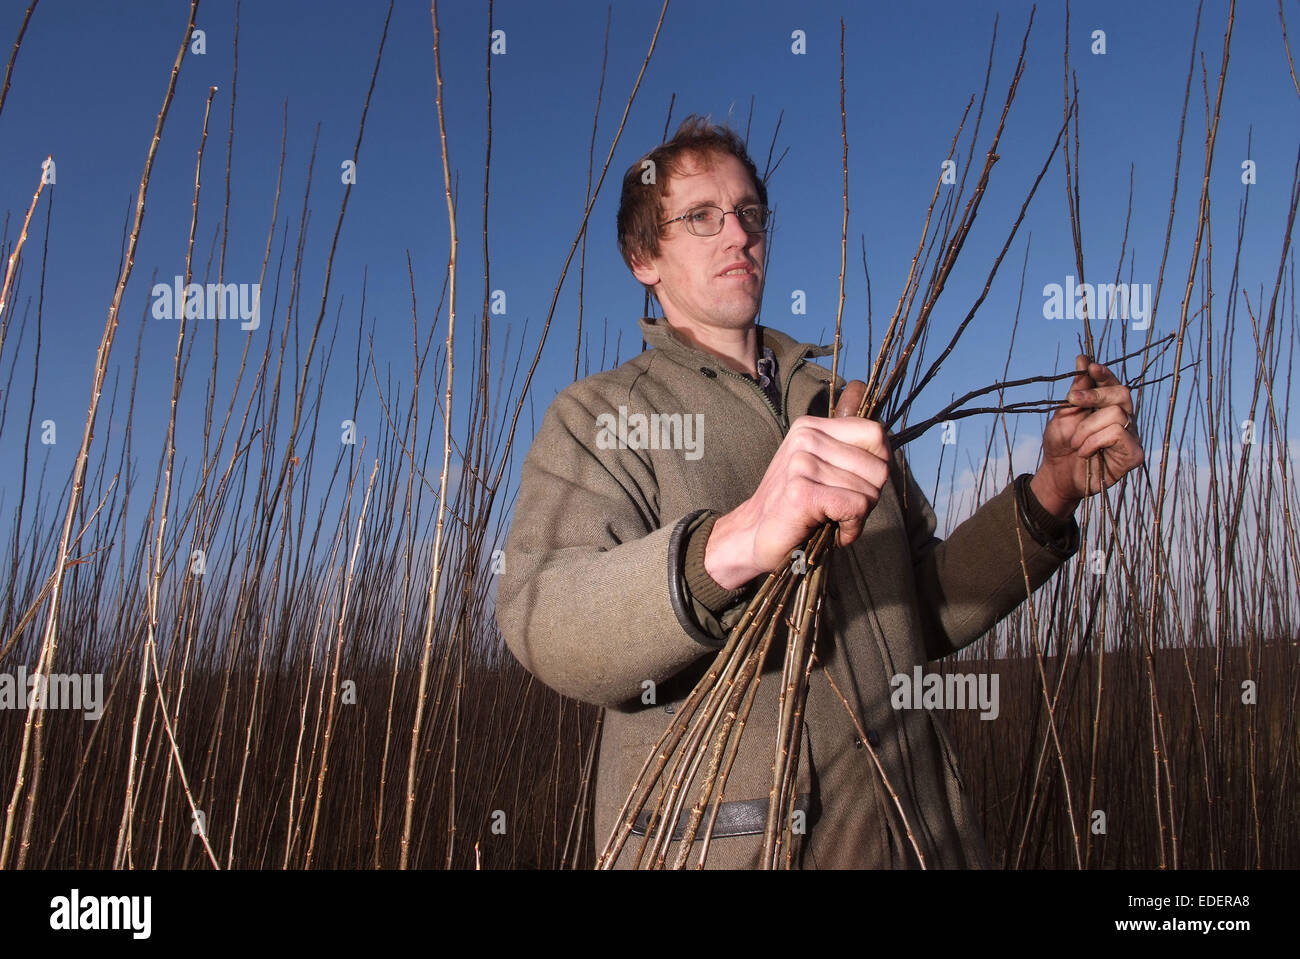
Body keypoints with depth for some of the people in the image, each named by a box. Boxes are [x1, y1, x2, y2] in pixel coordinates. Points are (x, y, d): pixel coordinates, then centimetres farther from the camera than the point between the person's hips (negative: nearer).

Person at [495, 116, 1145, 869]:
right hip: (721, 846, -4)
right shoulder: (596, 417, -4)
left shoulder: (845, 407, 13)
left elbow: (925, 614, 11)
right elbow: (544, 624, -23)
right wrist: (735, 544, -40)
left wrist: (1051, 493, -3)